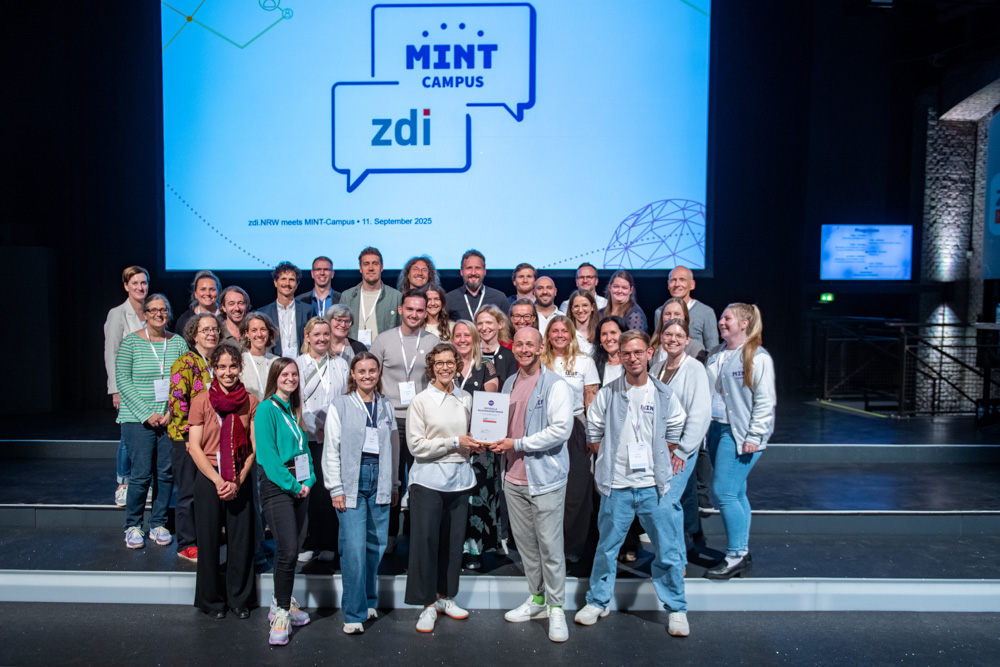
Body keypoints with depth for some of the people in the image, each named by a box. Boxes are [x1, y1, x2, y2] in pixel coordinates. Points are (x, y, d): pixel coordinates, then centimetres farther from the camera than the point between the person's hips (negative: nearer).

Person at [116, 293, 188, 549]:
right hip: (138, 419, -3)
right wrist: (146, 413, -12)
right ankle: (132, 526, 15)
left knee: (166, 473, 5)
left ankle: (158, 525, 20)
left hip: (171, 420, 3)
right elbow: (123, 381, -5)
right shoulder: (131, 342, -1)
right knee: (141, 474, -4)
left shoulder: (178, 343, 6)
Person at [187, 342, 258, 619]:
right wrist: (218, 480, -11)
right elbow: (195, 447, -3)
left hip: (241, 480, 1)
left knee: (241, 538, 6)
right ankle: (212, 600, 25)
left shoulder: (250, 402, 0)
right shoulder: (202, 401, -3)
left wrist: (238, 481, -8)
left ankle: (240, 599, 23)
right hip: (209, 478, -1)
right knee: (209, 539, 6)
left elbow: (253, 447, 2)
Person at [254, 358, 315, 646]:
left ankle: (282, 603, 26)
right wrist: (292, 485, -13)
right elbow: (267, 454, -13)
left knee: (292, 549, 10)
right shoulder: (266, 409, -6)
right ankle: (281, 613, -1)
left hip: (299, 488, 7)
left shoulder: (294, 411, 16)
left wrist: (308, 481, 1)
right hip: (276, 488, -7)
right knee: (288, 550, -13)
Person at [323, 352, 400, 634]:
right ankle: (355, 614, 1)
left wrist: (394, 484, 14)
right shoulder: (340, 405, 0)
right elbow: (331, 450, -2)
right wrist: (336, 489, -7)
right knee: (354, 547, -9)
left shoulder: (386, 406, 12)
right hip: (351, 479, -4)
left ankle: (369, 601, 26)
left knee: (377, 544, 8)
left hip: (379, 479, 4)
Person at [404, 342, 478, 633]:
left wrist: (474, 445, 0)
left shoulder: (466, 399, 9)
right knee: (425, 540, -1)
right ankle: (428, 604, 12)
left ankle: (444, 597, 27)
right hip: (428, 479, -4)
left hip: (459, 478, 4)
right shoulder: (420, 401, -4)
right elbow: (416, 446, -9)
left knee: (453, 540, 10)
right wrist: (454, 443, -13)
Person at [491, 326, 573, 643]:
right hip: (513, 477, 7)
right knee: (525, 543, 14)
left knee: (550, 546, 0)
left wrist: (517, 444, -17)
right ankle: (536, 599, 29)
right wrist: (497, 442, 3)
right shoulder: (509, 383, 13)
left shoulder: (556, 385, -9)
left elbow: (561, 429, -18)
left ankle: (556, 608, 13)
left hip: (545, 478, -6)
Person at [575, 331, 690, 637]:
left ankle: (676, 609, 21)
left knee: (668, 551, 4)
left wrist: (655, 459, 10)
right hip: (616, 486, 0)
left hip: (655, 485, 0)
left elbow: (675, 433, 13)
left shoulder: (664, 395, 3)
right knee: (607, 547, 11)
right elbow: (593, 433, 9)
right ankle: (597, 601, 28)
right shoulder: (607, 394, 0)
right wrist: (611, 458, 5)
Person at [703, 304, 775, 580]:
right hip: (716, 429, 7)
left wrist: (754, 437, -14)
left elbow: (765, 401, -11)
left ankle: (736, 557, 1)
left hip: (740, 433, -7)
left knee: (725, 492, -10)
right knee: (736, 493, 12)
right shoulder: (715, 354, 14)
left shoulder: (758, 358, -9)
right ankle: (743, 554, 20)